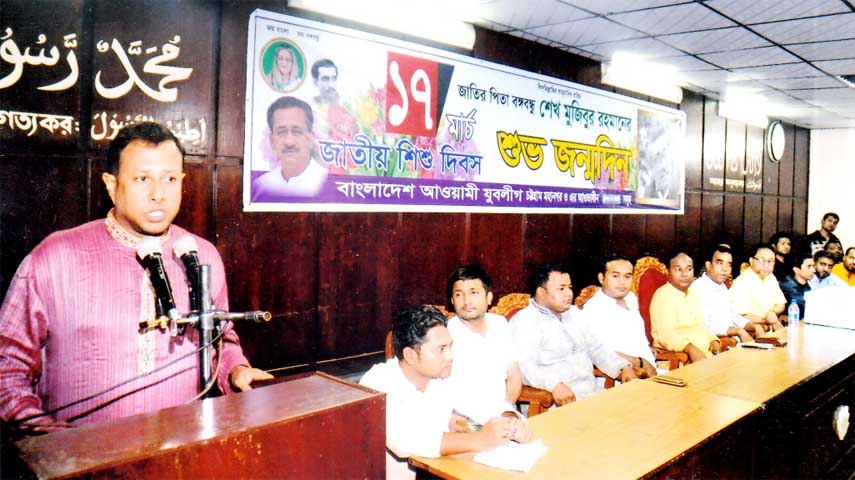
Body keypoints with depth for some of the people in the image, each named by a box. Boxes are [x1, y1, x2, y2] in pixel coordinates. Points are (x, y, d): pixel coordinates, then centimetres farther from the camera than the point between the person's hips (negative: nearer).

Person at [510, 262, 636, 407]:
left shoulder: (573, 312, 18)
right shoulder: (524, 321, -9)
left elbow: (596, 347, 26)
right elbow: (525, 366, -22)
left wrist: (623, 367, 9)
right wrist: (555, 384, -38)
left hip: (592, 394, 8)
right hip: (558, 400, -7)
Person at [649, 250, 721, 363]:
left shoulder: (693, 295, 21)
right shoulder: (663, 295, -8)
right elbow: (665, 334, -18)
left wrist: (713, 340, 3)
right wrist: (690, 349, -32)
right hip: (675, 352, -9)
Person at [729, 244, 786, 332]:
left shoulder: (771, 278, 11)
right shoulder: (741, 283, -17)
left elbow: (781, 304, 18)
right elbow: (739, 318, -22)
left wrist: (772, 312, -4)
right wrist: (765, 319, -20)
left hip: (771, 329, 8)